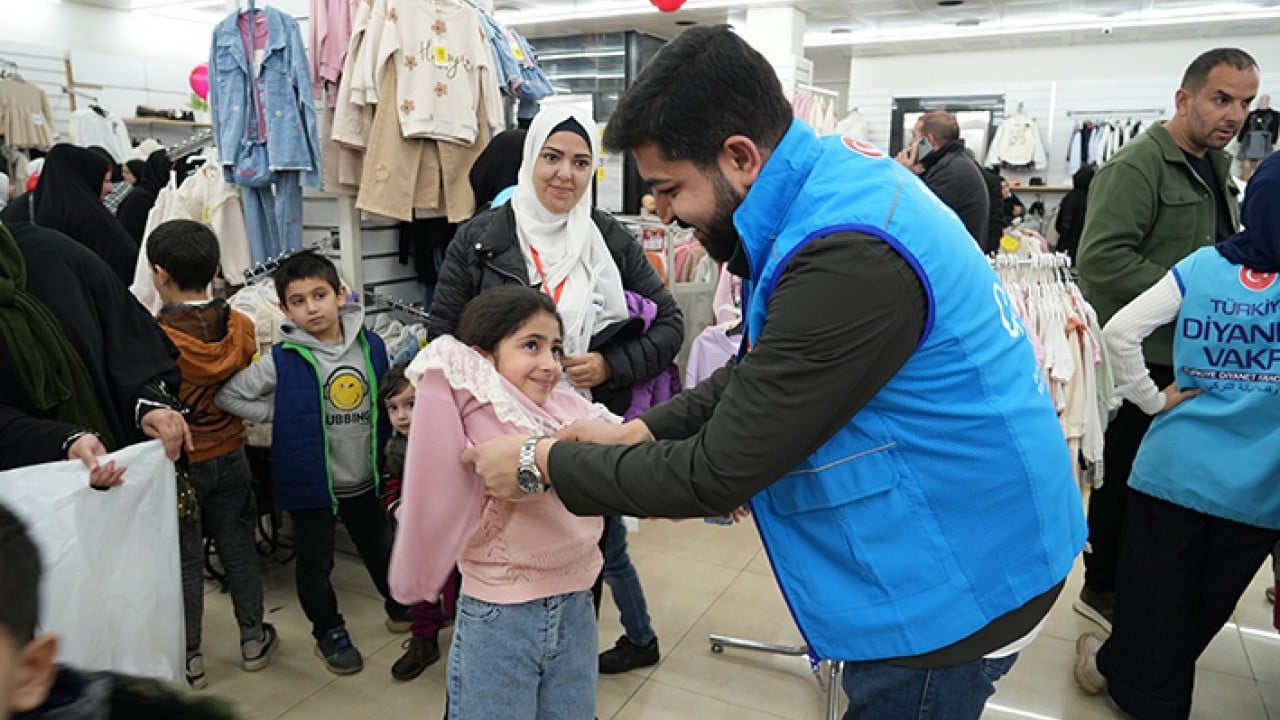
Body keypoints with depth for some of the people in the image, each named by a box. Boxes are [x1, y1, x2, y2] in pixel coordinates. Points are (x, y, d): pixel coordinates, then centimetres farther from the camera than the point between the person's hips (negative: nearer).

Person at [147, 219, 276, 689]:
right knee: (238, 547, 16)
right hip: (230, 456, 4)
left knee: (184, 559, 10)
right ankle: (253, 639, 29)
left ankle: (189, 658, 24)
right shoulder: (241, 327, -10)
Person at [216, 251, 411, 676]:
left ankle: (400, 605, 46)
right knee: (316, 563, 14)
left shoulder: (371, 346, -6)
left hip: (364, 478, 3)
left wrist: (380, 442, 0)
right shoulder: (282, 361, -14)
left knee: (380, 549, 21)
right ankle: (329, 631, 36)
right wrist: (282, 414, -10)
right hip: (311, 482, -2)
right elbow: (228, 395, -6)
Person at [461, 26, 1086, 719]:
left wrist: (542, 463, -13)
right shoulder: (834, 171, -1)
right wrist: (639, 430, 1)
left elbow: (714, 474, -25)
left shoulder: (848, 260, -32)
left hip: (955, 582, -9)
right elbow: (762, 373, 9)